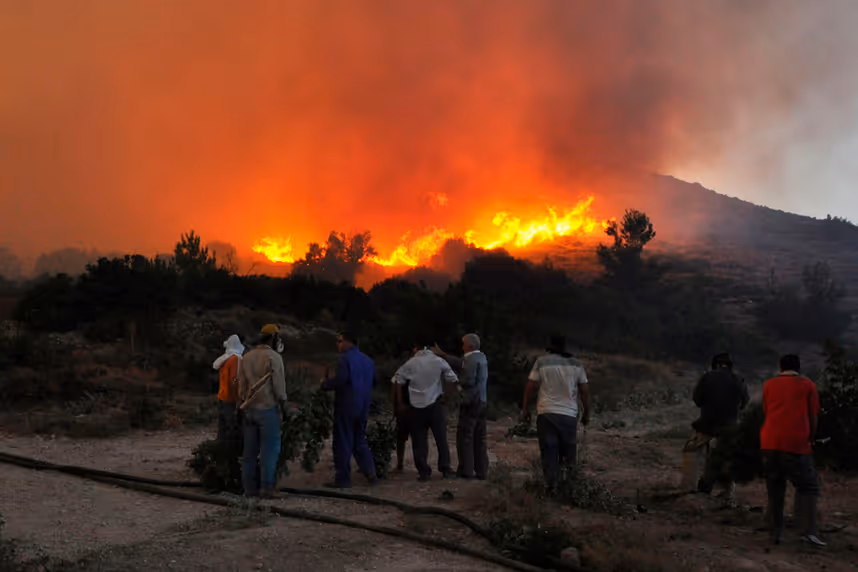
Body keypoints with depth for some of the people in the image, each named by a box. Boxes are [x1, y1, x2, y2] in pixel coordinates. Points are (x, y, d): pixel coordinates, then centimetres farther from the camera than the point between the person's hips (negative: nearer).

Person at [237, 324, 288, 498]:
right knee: (269, 449, -1)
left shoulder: (246, 357, 10)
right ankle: (266, 488, -3)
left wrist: (244, 404, 17)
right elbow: (279, 386, -10)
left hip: (249, 409, 6)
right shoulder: (274, 357, -9)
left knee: (250, 450, 9)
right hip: (268, 409, -6)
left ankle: (249, 488, 12)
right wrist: (283, 406, -2)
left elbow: (241, 386, 12)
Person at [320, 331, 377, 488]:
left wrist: (325, 383, -6)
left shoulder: (345, 358, -12)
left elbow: (339, 380, -23)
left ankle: (343, 478, 2)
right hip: (363, 407, 8)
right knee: (360, 440, 18)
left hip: (346, 406, -8)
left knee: (342, 443, 0)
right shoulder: (368, 360, 13)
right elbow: (373, 380, 20)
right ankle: (371, 472, 7)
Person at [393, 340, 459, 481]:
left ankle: (423, 472, 5)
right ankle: (446, 469, 12)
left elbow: (398, 381, 0)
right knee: (441, 438, 10)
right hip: (435, 405, 0)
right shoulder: (439, 361, -1)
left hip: (417, 406, 0)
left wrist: (400, 401, 9)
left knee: (419, 440, 6)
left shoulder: (410, 363, -2)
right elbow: (453, 379, 2)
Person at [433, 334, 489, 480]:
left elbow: (468, 381, -22)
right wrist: (442, 354, 13)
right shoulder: (481, 357, 12)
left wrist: (456, 381, -3)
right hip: (481, 402, 9)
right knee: (479, 438, 10)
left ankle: (466, 470, 0)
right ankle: (481, 471, 11)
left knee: (464, 437, -1)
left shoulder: (471, 359, -15)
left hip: (470, 403, -9)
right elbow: (460, 364, 13)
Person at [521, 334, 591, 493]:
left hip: (546, 413, -1)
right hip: (569, 414, 1)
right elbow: (585, 391, 5)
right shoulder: (576, 364, 5)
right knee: (568, 450, 15)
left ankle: (551, 484, 0)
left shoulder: (541, 362, 0)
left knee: (549, 450, 3)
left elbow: (530, 386, -2)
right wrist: (586, 413, 14)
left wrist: (525, 408, 6)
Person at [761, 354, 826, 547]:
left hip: (770, 444, 3)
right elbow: (812, 418, 7)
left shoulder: (769, 385, 13)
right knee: (808, 488, 7)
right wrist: (810, 441, 19)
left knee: (775, 490, 12)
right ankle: (809, 531, -9)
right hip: (797, 444, -3)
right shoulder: (807, 385, 7)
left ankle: (776, 533, 8)